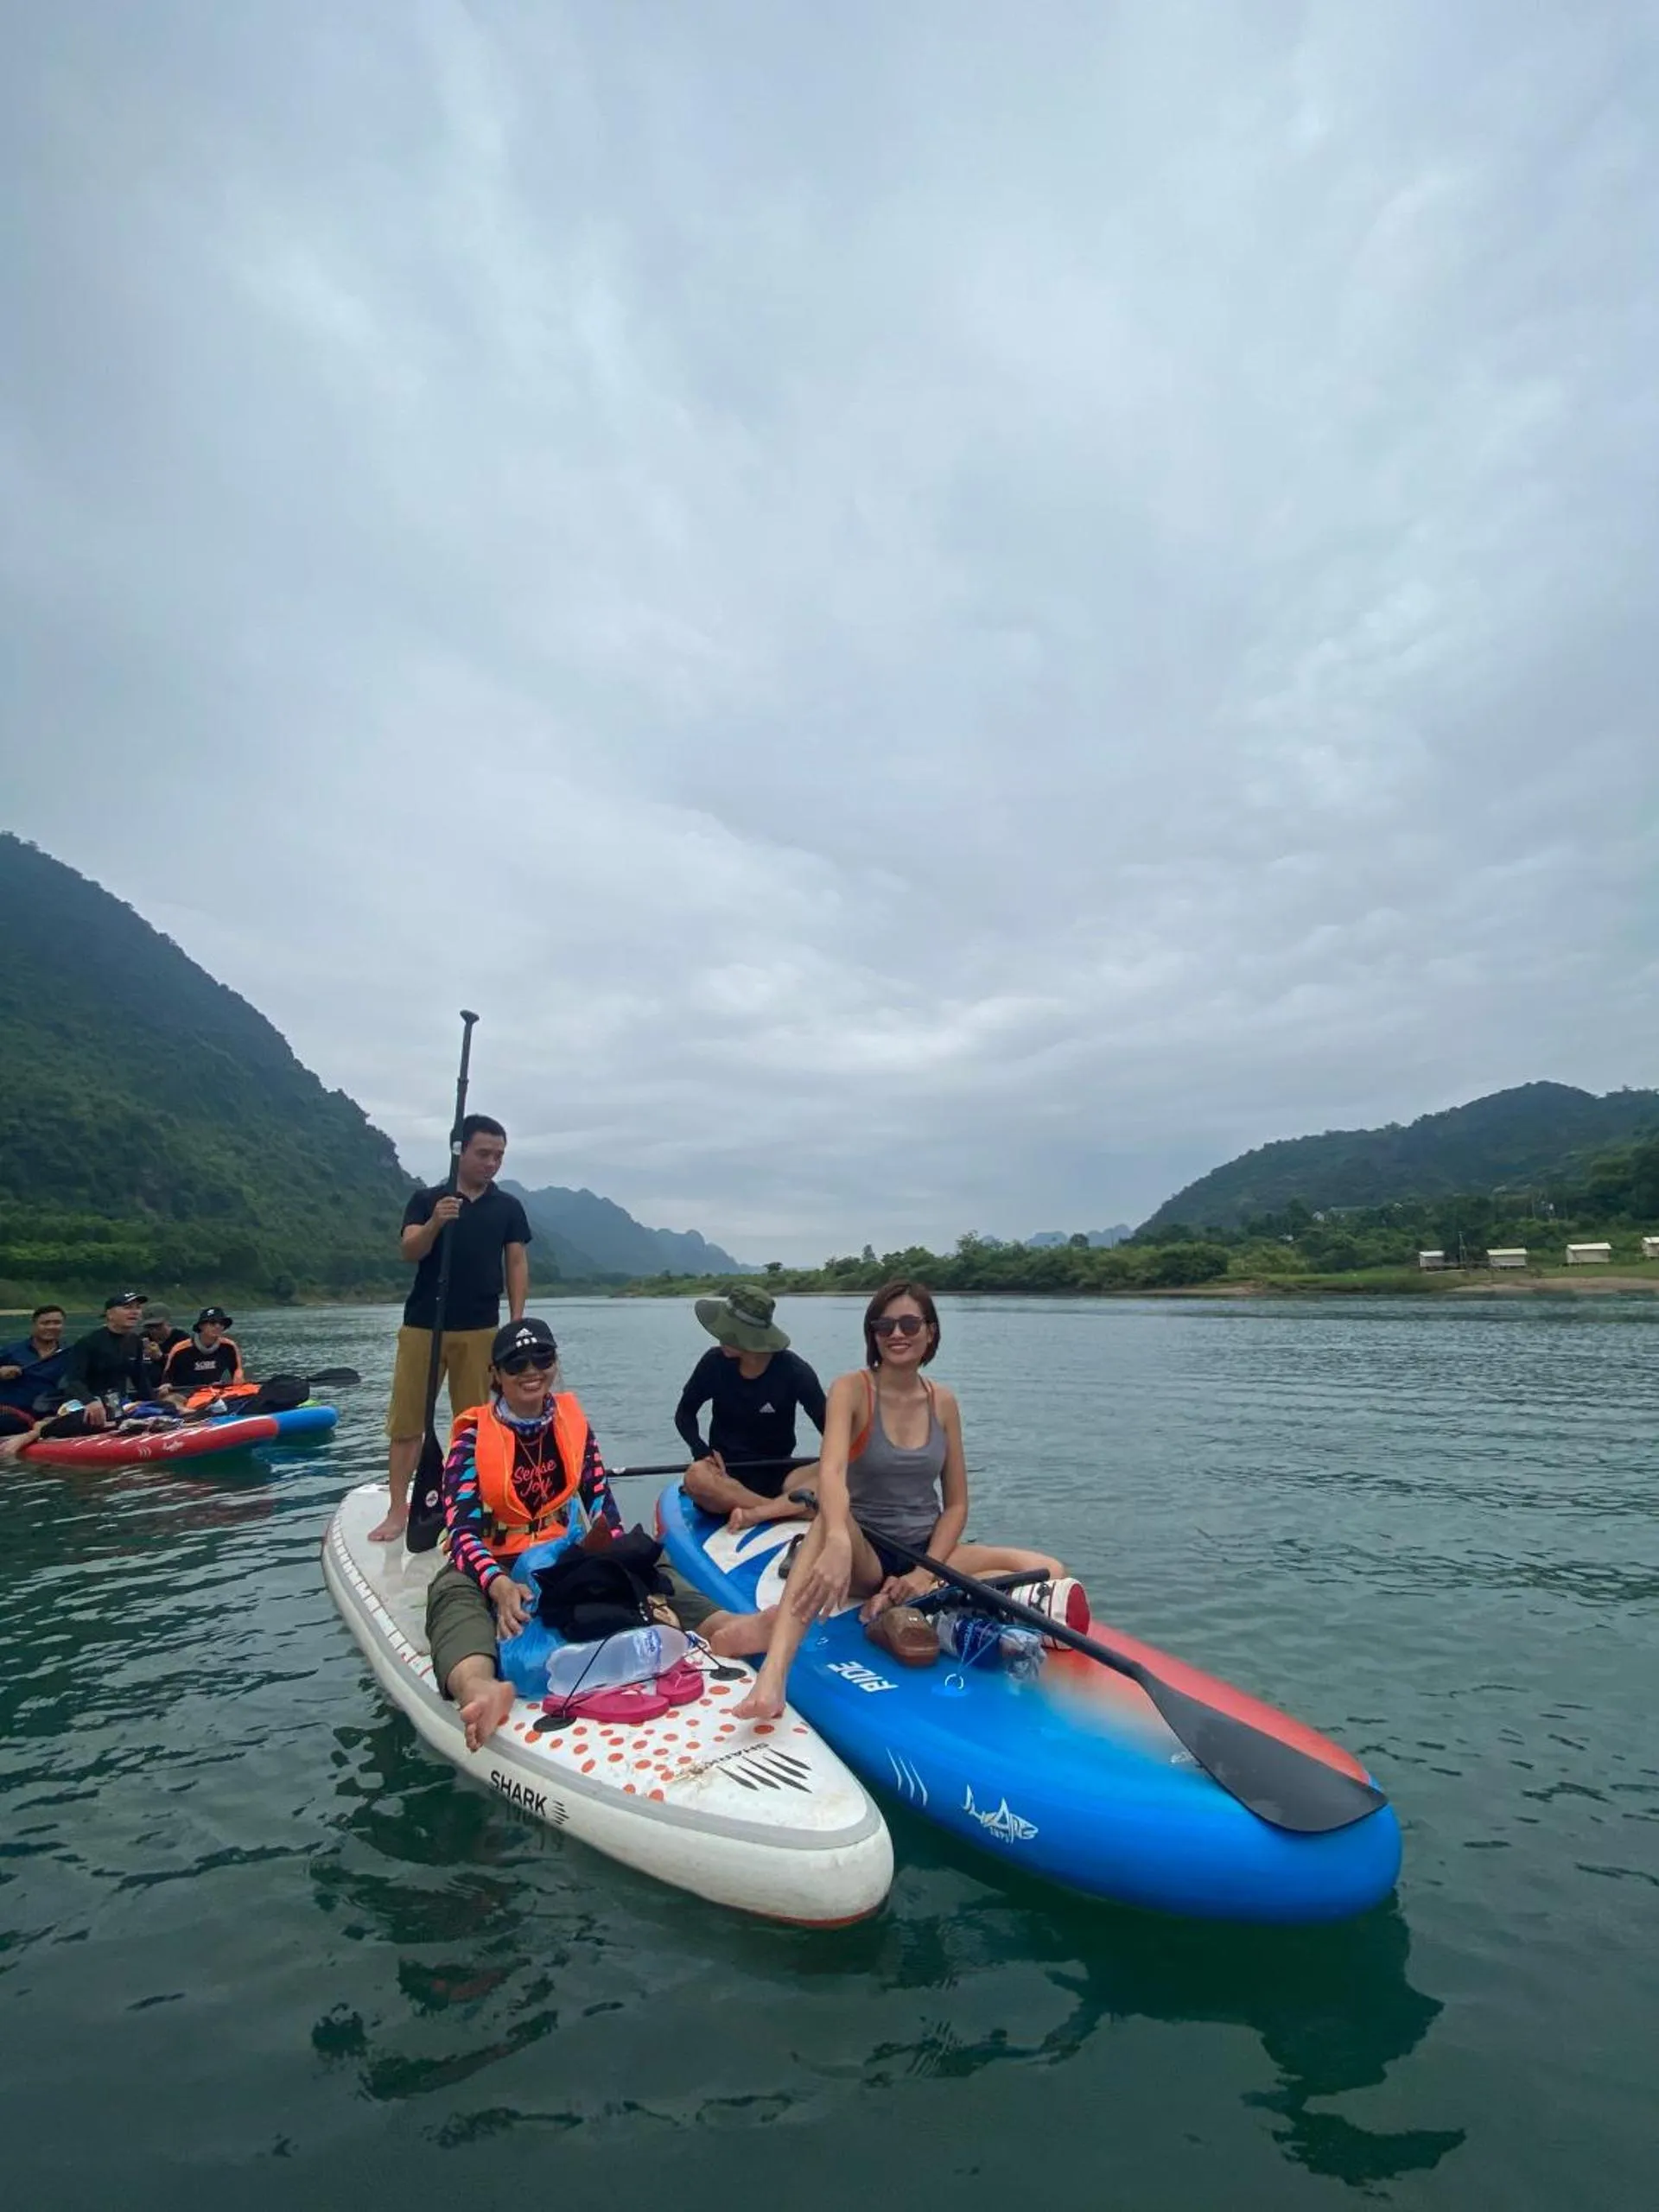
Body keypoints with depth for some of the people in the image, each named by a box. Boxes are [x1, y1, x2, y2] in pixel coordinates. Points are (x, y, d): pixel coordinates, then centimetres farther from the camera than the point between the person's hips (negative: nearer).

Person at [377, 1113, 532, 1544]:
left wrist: (517, 1322, -1)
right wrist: (434, 1223, -30)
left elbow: (517, 1263, 6)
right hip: (423, 1325, 0)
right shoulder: (426, 1200, 3)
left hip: (480, 1329, 1)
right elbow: (409, 1252, -9)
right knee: (406, 1420, 2)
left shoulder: (508, 1207, 6)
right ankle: (398, 1511, 11)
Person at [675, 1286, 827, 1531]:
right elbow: (685, 1413, 7)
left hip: (777, 1473, 0)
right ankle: (791, 1508, -31)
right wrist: (701, 1449, -13)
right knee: (696, 1477, -36)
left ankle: (755, 1514, -38)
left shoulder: (793, 1371, -9)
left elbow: (828, 1425, -5)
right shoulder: (715, 1362, -6)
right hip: (725, 1474, 1)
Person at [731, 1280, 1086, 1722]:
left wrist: (926, 1573, -13)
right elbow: (831, 1472, -30)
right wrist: (838, 1543, -49)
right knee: (830, 1520, -38)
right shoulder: (852, 1390, -11)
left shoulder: (943, 1402, 1)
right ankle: (773, 1673, -51)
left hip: (927, 1552, 4)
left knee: (1048, 1571, -18)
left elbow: (956, 1504, 3)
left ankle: (895, 1608, -23)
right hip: (865, 1556, -4)